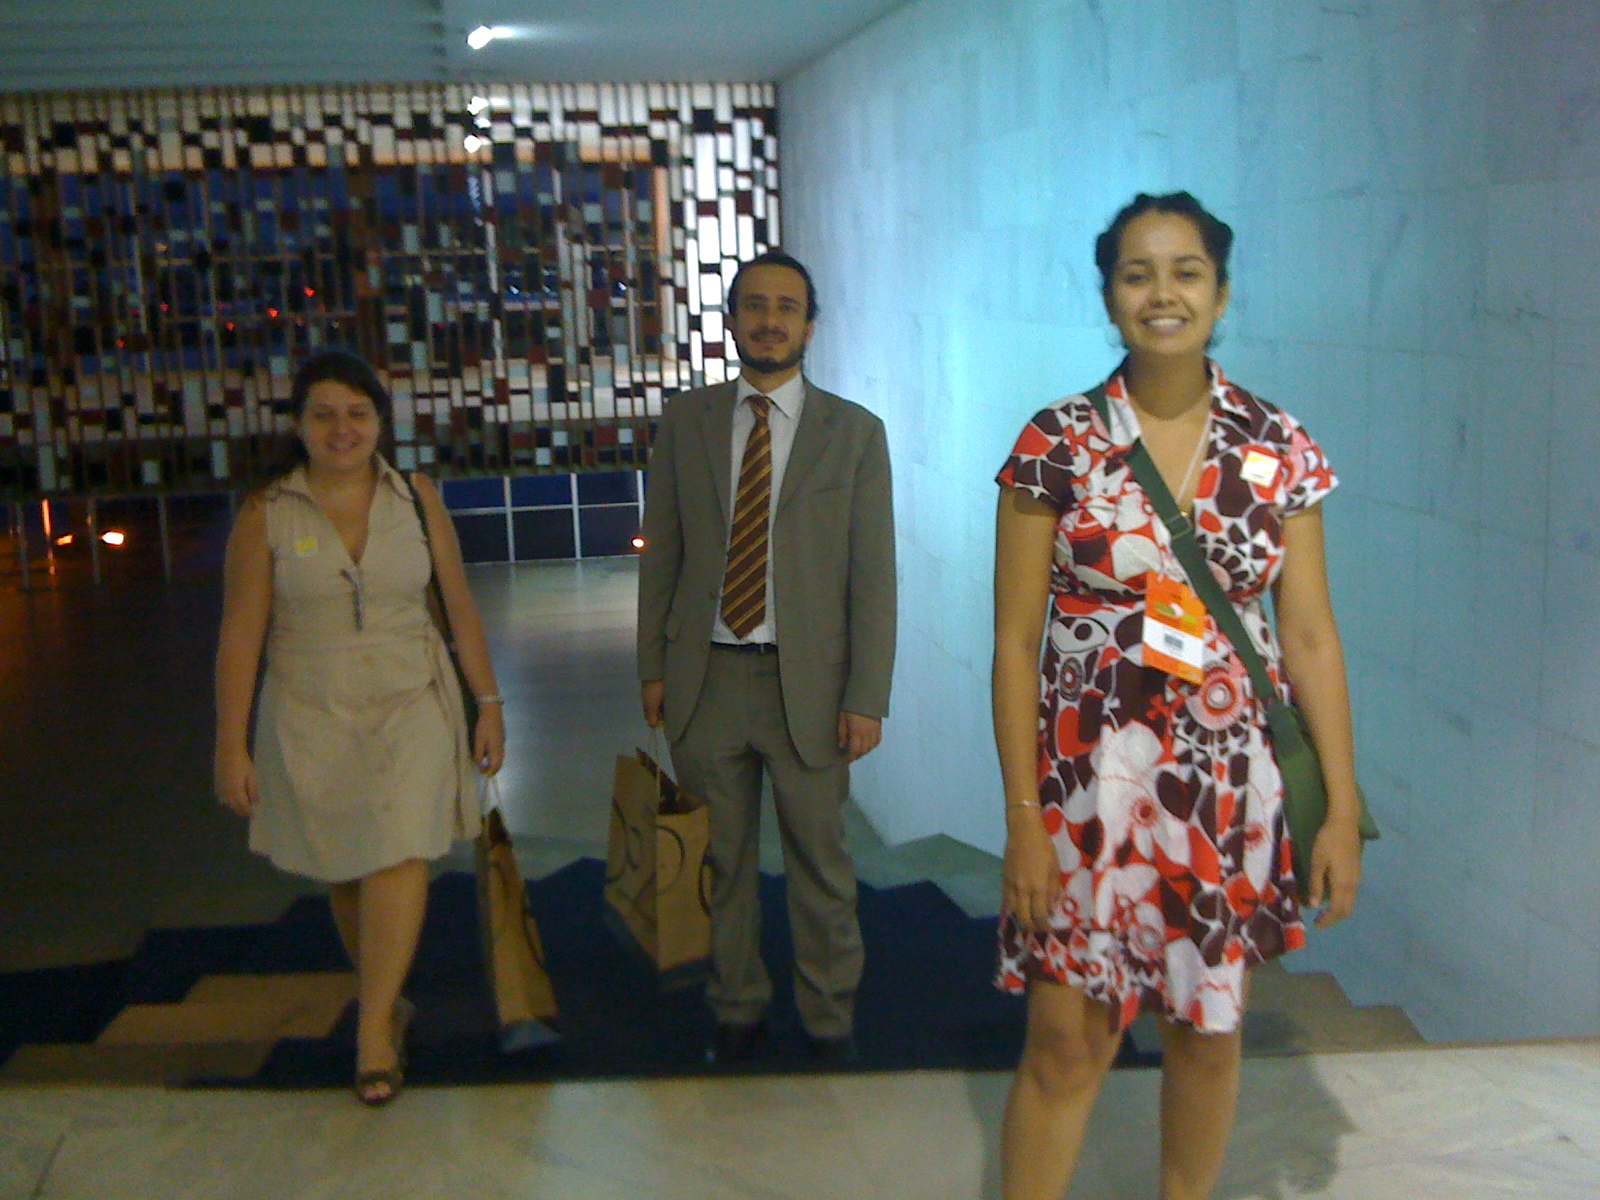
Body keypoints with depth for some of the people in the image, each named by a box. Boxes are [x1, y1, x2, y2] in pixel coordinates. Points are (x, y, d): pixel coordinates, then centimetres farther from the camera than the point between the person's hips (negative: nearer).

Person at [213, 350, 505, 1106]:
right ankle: (387, 1001, 30)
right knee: (347, 873, 9)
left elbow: (459, 606, 6)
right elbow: (240, 636, -3)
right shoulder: (267, 515, -3)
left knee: (400, 858, -12)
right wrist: (231, 745, -6)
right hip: (313, 718, 0)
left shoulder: (415, 498, 1)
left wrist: (488, 702, 5)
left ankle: (374, 1033, -4)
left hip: (411, 708, 0)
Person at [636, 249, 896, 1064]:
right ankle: (736, 1011, 30)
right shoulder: (685, 423, 6)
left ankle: (830, 1019, 27)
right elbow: (660, 553, 9)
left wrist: (867, 697, -8)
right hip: (706, 677, 2)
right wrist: (652, 665, 4)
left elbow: (873, 575, -3)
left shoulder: (854, 432, 0)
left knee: (819, 863, 8)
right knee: (720, 861, 12)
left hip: (807, 682, -2)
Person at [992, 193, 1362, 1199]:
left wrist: (1343, 807, 0)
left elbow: (1310, 636, 3)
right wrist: (1024, 819, -8)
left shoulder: (1280, 450, 0)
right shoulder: (1057, 445, -5)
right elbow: (1014, 640, -5)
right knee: (1067, 1045, 3)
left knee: (1209, 1033, 15)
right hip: (1089, 782, -2)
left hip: (1231, 788, 2)